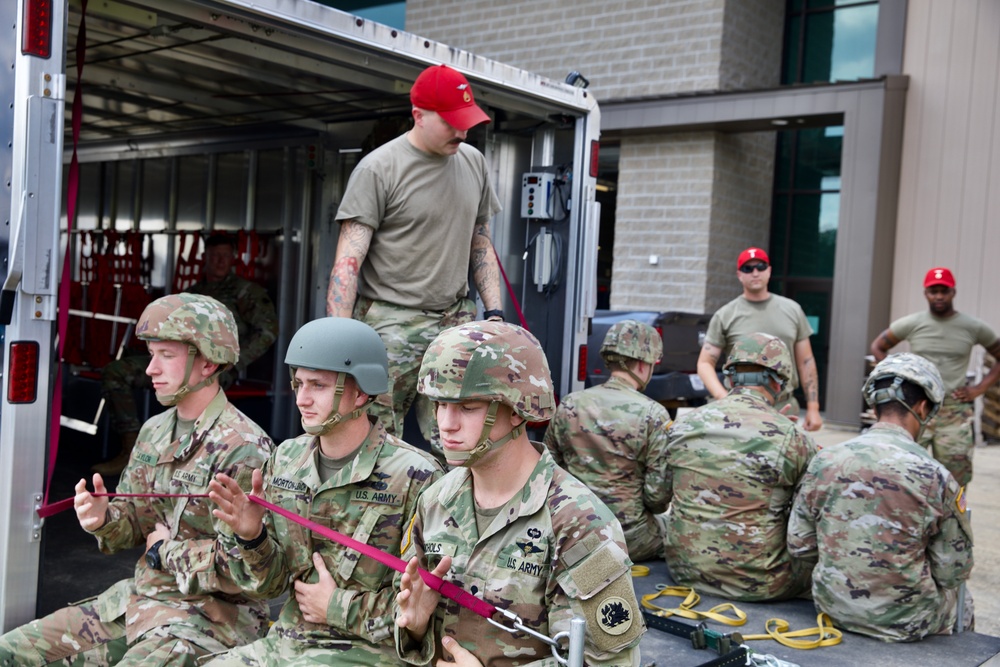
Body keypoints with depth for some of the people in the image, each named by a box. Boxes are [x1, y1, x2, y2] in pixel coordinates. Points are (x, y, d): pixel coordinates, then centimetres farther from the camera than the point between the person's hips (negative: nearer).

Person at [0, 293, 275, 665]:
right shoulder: (154, 431, 9)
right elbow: (136, 523, 14)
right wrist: (105, 519, -9)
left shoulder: (243, 448, -19)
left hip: (209, 616, -8)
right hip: (139, 598, 8)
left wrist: (167, 550, -11)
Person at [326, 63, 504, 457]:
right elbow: (349, 259, -9)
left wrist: (494, 313, 11)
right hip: (391, 325, -5)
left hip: (456, 321, 5)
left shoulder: (473, 163, 12)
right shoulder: (378, 169, -6)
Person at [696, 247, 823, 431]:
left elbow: (806, 362, 13)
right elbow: (705, 363, -1)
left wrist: (813, 408, 7)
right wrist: (724, 399, -17)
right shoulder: (725, 316, 1)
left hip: (786, 409, 3)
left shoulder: (792, 310, 10)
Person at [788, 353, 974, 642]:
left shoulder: (824, 461, -9)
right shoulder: (936, 477, -17)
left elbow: (799, 544, -2)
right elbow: (954, 571, -8)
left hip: (833, 606, 4)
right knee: (961, 600, 28)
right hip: (903, 621, -3)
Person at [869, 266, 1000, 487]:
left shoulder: (974, 327, 1)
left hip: (954, 413, 0)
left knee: (955, 481, 1)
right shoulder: (911, 324, 2)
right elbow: (878, 347, 14)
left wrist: (979, 388, 2)